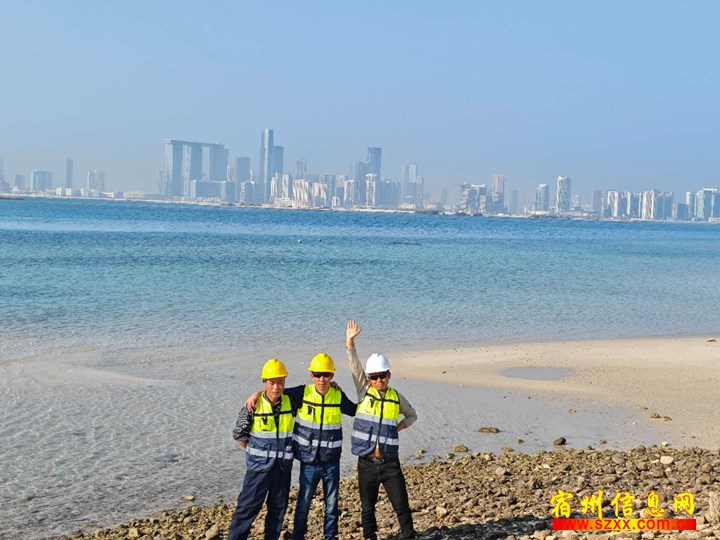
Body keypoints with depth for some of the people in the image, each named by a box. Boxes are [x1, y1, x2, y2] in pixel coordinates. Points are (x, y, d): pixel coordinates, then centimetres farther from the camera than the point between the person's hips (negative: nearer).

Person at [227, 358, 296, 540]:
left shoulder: (290, 403, -5)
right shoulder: (254, 406, -12)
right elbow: (239, 435, -3)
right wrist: (257, 453, 0)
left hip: (283, 466, 3)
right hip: (259, 465, -3)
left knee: (278, 508, 13)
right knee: (248, 506, -2)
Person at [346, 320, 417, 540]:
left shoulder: (396, 397, 4)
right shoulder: (364, 391, 1)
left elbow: (412, 415, 21)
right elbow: (355, 366, -11)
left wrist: (400, 426, 1)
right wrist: (350, 342, -23)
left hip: (390, 462, 0)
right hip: (367, 462, 0)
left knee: (401, 506, 2)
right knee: (367, 508, 11)